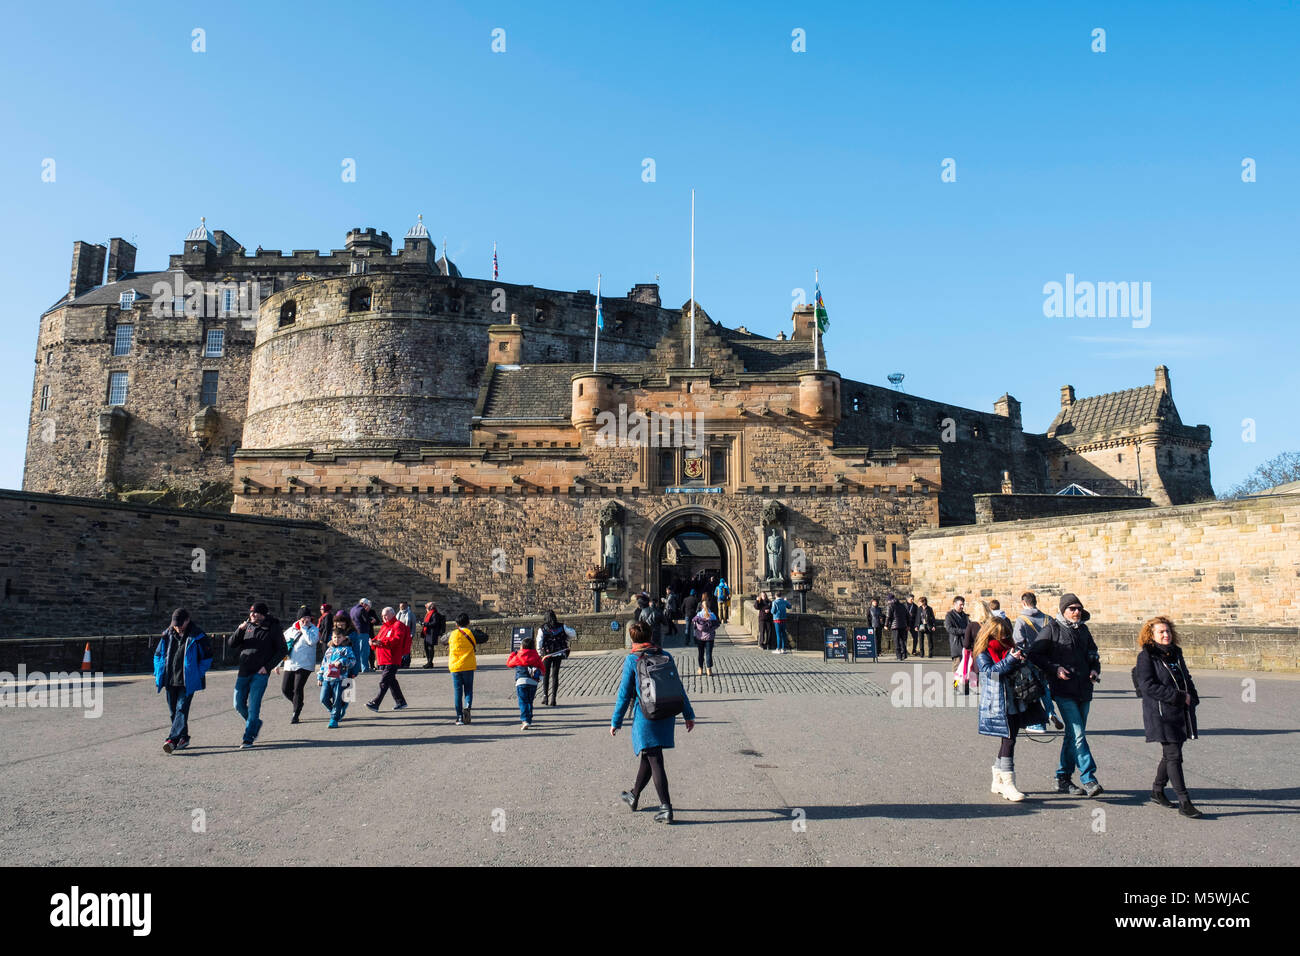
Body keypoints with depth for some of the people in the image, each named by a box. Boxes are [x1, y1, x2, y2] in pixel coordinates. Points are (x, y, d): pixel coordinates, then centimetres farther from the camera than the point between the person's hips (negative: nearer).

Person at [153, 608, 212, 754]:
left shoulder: (197, 637, -7)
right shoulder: (167, 635, 5)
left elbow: (207, 658, -1)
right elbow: (158, 655, 17)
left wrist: (197, 675, -7)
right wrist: (159, 675, 8)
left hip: (188, 682, -5)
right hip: (171, 681, 5)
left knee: (181, 709, -13)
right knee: (173, 711, 11)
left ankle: (172, 739, -17)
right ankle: (183, 738, 23)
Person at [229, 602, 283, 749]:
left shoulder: (273, 628, -4)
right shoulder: (248, 626, 9)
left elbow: (281, 650, -2)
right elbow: (232, 644, 7)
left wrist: (268, 666, -10)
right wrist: (239, 630, -10)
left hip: (260, 673, -5)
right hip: (243, 671, 5)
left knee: (253, 705, -6)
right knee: (239, 705, 8)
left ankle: (249, 738, 4)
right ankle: (256, 723, 32)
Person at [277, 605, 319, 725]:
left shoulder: (313, 629, 0)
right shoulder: (290, 630, 10)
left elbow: (311, 641, -21)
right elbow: (282, 646, 16)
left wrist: (304, 628, -13)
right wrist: (278, 664, 14)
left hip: (304, 665, -4)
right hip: (289, 665, 4)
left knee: (297, 689, -9)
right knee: (285, 689, 3)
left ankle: (295, 715, 3)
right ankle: (298, 704, 31)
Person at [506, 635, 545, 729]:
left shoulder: (518, 656, 3)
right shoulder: (536, 657, 10)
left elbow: (509, 663, 20)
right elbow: (543, 670, 10)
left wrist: (512, 653, 33)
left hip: (521, 681, -3)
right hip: (533, 682, 3)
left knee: (523, 702, -4)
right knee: (529, 701, 16)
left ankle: (525, 721, -18)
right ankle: (529, 720, 19)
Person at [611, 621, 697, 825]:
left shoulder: (632, 660, -7)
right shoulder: (666, 656, 5)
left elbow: (624, 694, -6)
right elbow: (678, 687, 6)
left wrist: (616, 722, 1)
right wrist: (689, 714, 11)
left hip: (645, 716, -5)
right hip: (666, 716, 5)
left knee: (655, 760, -1)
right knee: (648, 756, 20)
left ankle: (666, 808, -6)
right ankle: (634, 796, 36)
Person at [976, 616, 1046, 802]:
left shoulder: (1010, 648, 14)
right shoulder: (983, 654, -3)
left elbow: (1027, 669, 18)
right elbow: (990, 671, -17)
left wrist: (1023, 660, -5)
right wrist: (1010, 660, -24)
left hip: (1015, 702, 6)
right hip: (997, 705, -6)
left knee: (1009, 740, 10)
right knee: (1009, 740, -12)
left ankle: (998, 781, 22)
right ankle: (1008, 784, -9)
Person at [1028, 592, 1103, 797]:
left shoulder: (1083, 629, 14)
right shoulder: (1051, 629, -4)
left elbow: (1093, 653, 27)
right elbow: (1034, 654, -4)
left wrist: (1095, 670, 8)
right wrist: (1055, 669, -15)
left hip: (1084, 689, 6)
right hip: (1063, 690, -6)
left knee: (1074, 735, 9)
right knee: (1077, 734, -14)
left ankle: (1063, 779, 18)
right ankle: (1089, 779, -12)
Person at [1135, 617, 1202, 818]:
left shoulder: (1176, 653, 14)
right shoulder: (1146, 656, -9)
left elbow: (1186, 678, 23)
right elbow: (1147, 685, -16)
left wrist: (1192, 698, 5)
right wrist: (1178, 697, -18)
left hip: (1181, 712, 7)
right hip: (1161, 713, -7)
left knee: (1170, 754, 14)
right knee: (1173, 755, -8)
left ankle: (1157, 791, 30)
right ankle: (1184, 802, -5)